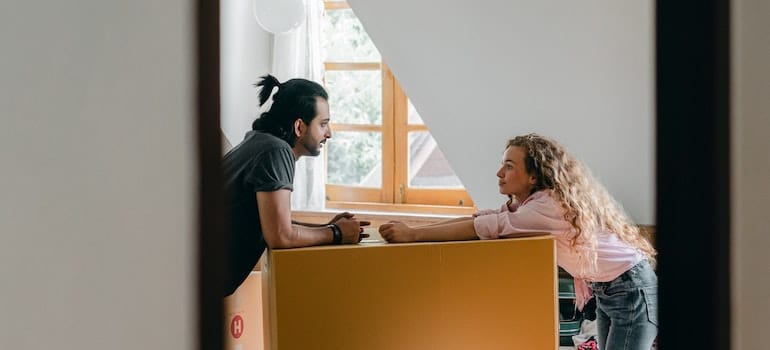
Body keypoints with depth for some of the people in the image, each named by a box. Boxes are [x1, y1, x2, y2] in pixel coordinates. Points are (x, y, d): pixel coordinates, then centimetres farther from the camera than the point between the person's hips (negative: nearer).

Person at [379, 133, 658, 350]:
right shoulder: (528, 202, 6)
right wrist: (411, 229, -12)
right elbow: (483, 218, -1)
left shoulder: (553, 204, -24)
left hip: (632, 289, -10)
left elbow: (490, 227, -30)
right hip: (605, 292, 10)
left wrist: (413, 235, -30)